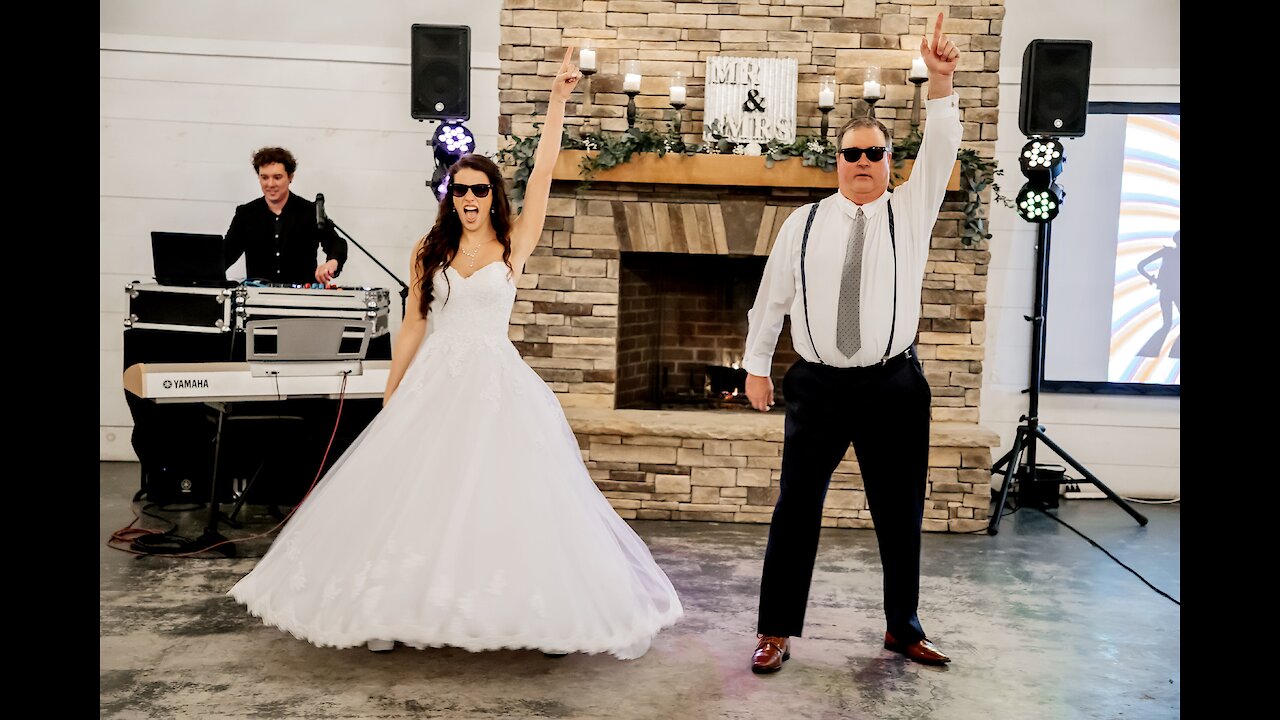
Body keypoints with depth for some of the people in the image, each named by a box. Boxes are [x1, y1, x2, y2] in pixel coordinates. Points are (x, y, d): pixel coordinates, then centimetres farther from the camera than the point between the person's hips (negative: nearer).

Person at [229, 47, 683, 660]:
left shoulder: (513, 245, 1)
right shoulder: (429, 252, 8)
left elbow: (543, 172, -7)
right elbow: (413, 327, 10)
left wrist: (558, 101, -12)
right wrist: (390, 397, 8)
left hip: (495, 382, -2)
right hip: (433, 382, 3)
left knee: (509, 491, -4)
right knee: (413, 492, 4)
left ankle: (546, 612, 8)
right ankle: (391, 612, 18)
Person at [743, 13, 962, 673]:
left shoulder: (910, 211, 5)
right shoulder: (804, 222, 5)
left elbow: (941, 147, -9)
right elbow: (772, 295, 9)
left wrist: (940, 82, -23)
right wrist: (756, 364, 8)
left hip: (893, 387, 1)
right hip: (818, 385, 0)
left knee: (901, 515, 12)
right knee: (795, 510, 2)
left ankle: (903, 628, 31)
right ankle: (777, 630, 15)